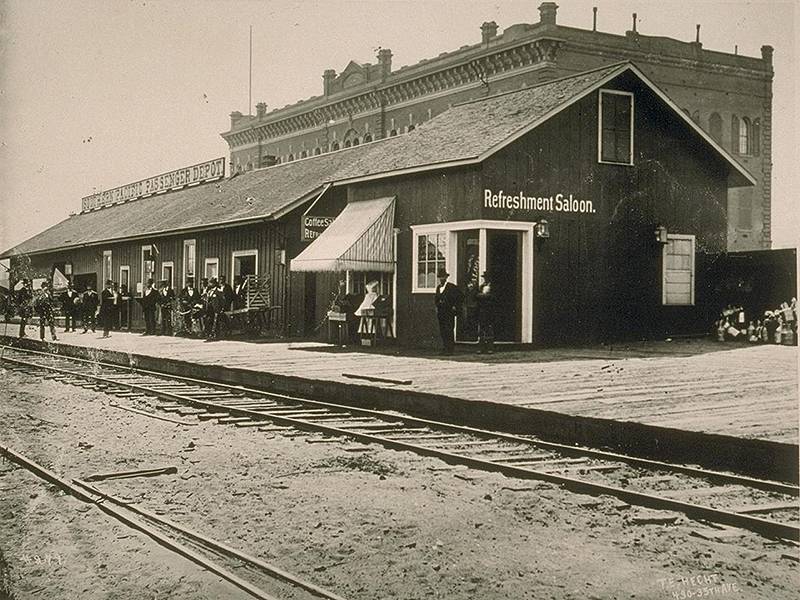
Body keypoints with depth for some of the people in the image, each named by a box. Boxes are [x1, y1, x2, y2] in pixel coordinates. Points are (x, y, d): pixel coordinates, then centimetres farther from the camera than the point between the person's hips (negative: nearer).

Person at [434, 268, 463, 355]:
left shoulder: (451, 287, -7)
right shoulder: (438, 287, 14)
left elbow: (461, 296, -6)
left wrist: (455, 307, -8)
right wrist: (437, 306, 15)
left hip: (449, 313, -7)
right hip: (440, 313, 7)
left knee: (449, 331, -10)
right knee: (442, 331, 5)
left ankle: (450, 349, -9)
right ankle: (444, 348, 10)